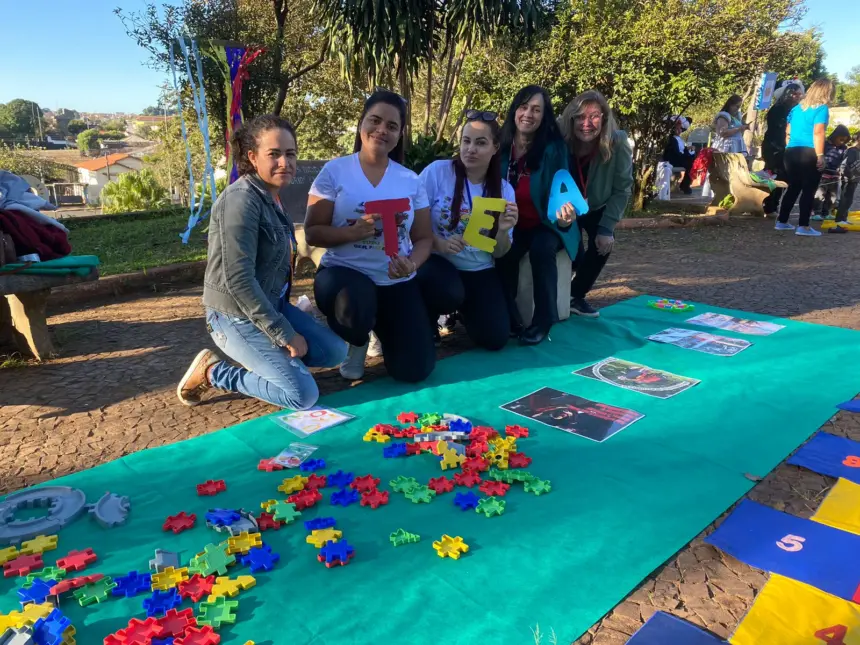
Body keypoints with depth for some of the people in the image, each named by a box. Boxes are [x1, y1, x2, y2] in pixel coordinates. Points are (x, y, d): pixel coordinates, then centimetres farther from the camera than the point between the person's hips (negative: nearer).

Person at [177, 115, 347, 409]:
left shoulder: (272, 198, 7)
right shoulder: (241, 199, -22)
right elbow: (239, 280, -27)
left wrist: (287, 322, 8)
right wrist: (285, 334, -21)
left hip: (272, 305, 9)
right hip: (237, 317, -9)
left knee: (335, 351, 6)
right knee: (304, 395, -13)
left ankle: (259, 360, 15)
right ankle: (211, 372, 1)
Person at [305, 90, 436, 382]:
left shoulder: (411, 180, 6)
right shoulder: (335, 171, -3)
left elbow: (424, 237, 6)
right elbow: (312, 233, -6)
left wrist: (412, 264, -17)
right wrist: (353, 231, -24)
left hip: (397, 282, 3)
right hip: (345, 271, -3)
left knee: (415, 370, -7)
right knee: (354, 303, -42)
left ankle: (381, 326, 29)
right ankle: (358, 342, 0)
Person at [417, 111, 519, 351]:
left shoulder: (504, 190, 1)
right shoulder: (437, 171, -10)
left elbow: (499, 253, 4)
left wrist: (503, 231, -18)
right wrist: (438, 243, -25)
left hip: (479, 271, 4)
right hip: (436, 260, -4)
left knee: (495, 338, -9)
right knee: (449, 294, -38)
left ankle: (463, 308, 26)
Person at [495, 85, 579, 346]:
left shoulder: (554, 148, -14)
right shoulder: (502, 146, -5)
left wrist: (564, 213, -39)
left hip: (546, 224, -2)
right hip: (513, 224, 2)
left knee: (541, 248, -34)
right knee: (502, 253, -29)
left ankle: (543, 319, -17)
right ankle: (508, 319, -11)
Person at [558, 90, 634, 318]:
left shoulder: (618, 142, -26)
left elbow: (622, 189, -18)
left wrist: (606, 227, -23)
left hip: (598, 207, 2)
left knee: (603, 242, -18)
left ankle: (576, 295, 4)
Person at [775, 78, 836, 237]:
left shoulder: (797, 107, 15)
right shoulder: (822, 108, -6)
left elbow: (788, 132, 18)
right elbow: (818, 133, -16)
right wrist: (820, 156, -17)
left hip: (791, 152, 7)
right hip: (809, 154, -7)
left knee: (793, 188, 15)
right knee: (809, 190, -3)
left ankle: (782, 222, 17)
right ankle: (803, 226, -6)